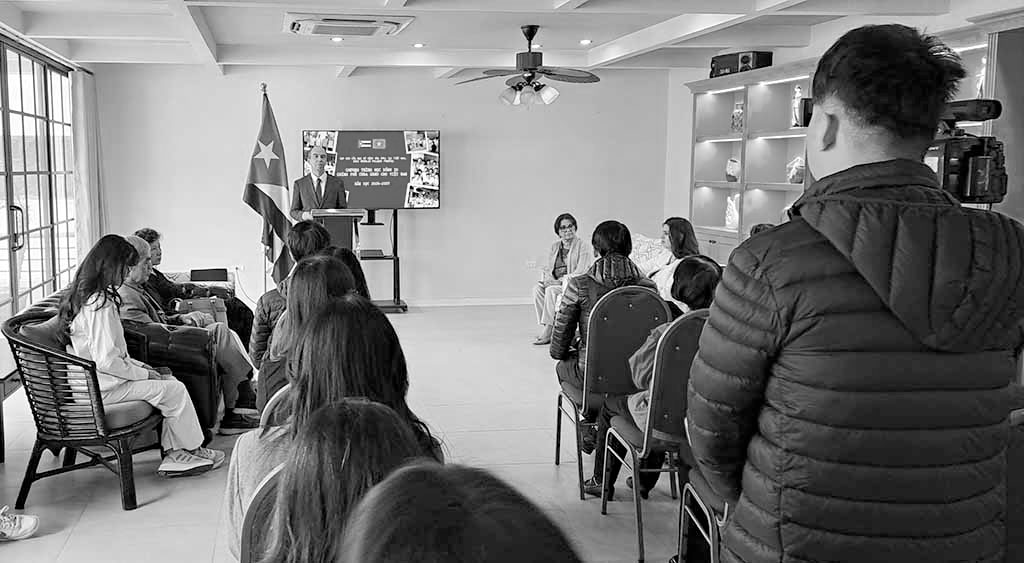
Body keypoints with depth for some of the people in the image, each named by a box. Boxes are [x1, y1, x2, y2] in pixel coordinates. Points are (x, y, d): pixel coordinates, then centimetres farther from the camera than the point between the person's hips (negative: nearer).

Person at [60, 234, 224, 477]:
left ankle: (173, 456, 6)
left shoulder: (82, 295, 10)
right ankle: (192, 450, 9)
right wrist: (143, 374, -12)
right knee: (174, 390, -9)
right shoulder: (101, 304, -23)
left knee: (170, 383, 9)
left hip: (91, 382, 10)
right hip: (102, 389, -10)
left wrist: (140, 366, 9)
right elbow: (107, 362, -26)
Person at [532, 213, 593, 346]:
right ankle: (543, 327, -28)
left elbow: (581, 273, -13)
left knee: (551, 290, -32)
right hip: (556, 283, 6)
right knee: (538, 288, -23)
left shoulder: (583, 246, -4)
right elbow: (547, 269, 14)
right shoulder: (555, 246, 15)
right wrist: (549, 278, -10)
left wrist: (560, 281, -21)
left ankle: (547, 332, -31)